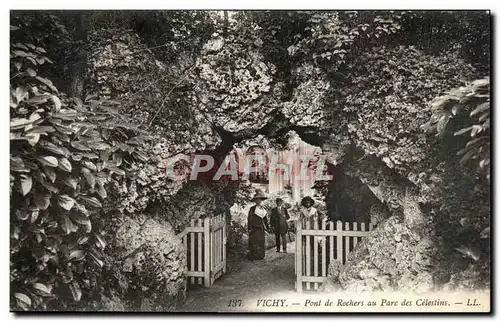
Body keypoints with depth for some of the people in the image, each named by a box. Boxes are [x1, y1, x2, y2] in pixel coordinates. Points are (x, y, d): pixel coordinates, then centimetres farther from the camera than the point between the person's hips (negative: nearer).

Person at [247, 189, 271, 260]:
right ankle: (252, 256, 3)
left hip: (261, 229, 6)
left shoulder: (263, 209, 11)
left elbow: (265, 219, 17)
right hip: (254, 229, -6)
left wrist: (267, 227, 16)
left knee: (262, 243, 8)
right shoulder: (252, 209, -8)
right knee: (253, 243, -4)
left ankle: (261, 255, 17)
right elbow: (250, 219, -10)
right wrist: (249, 229, -13)